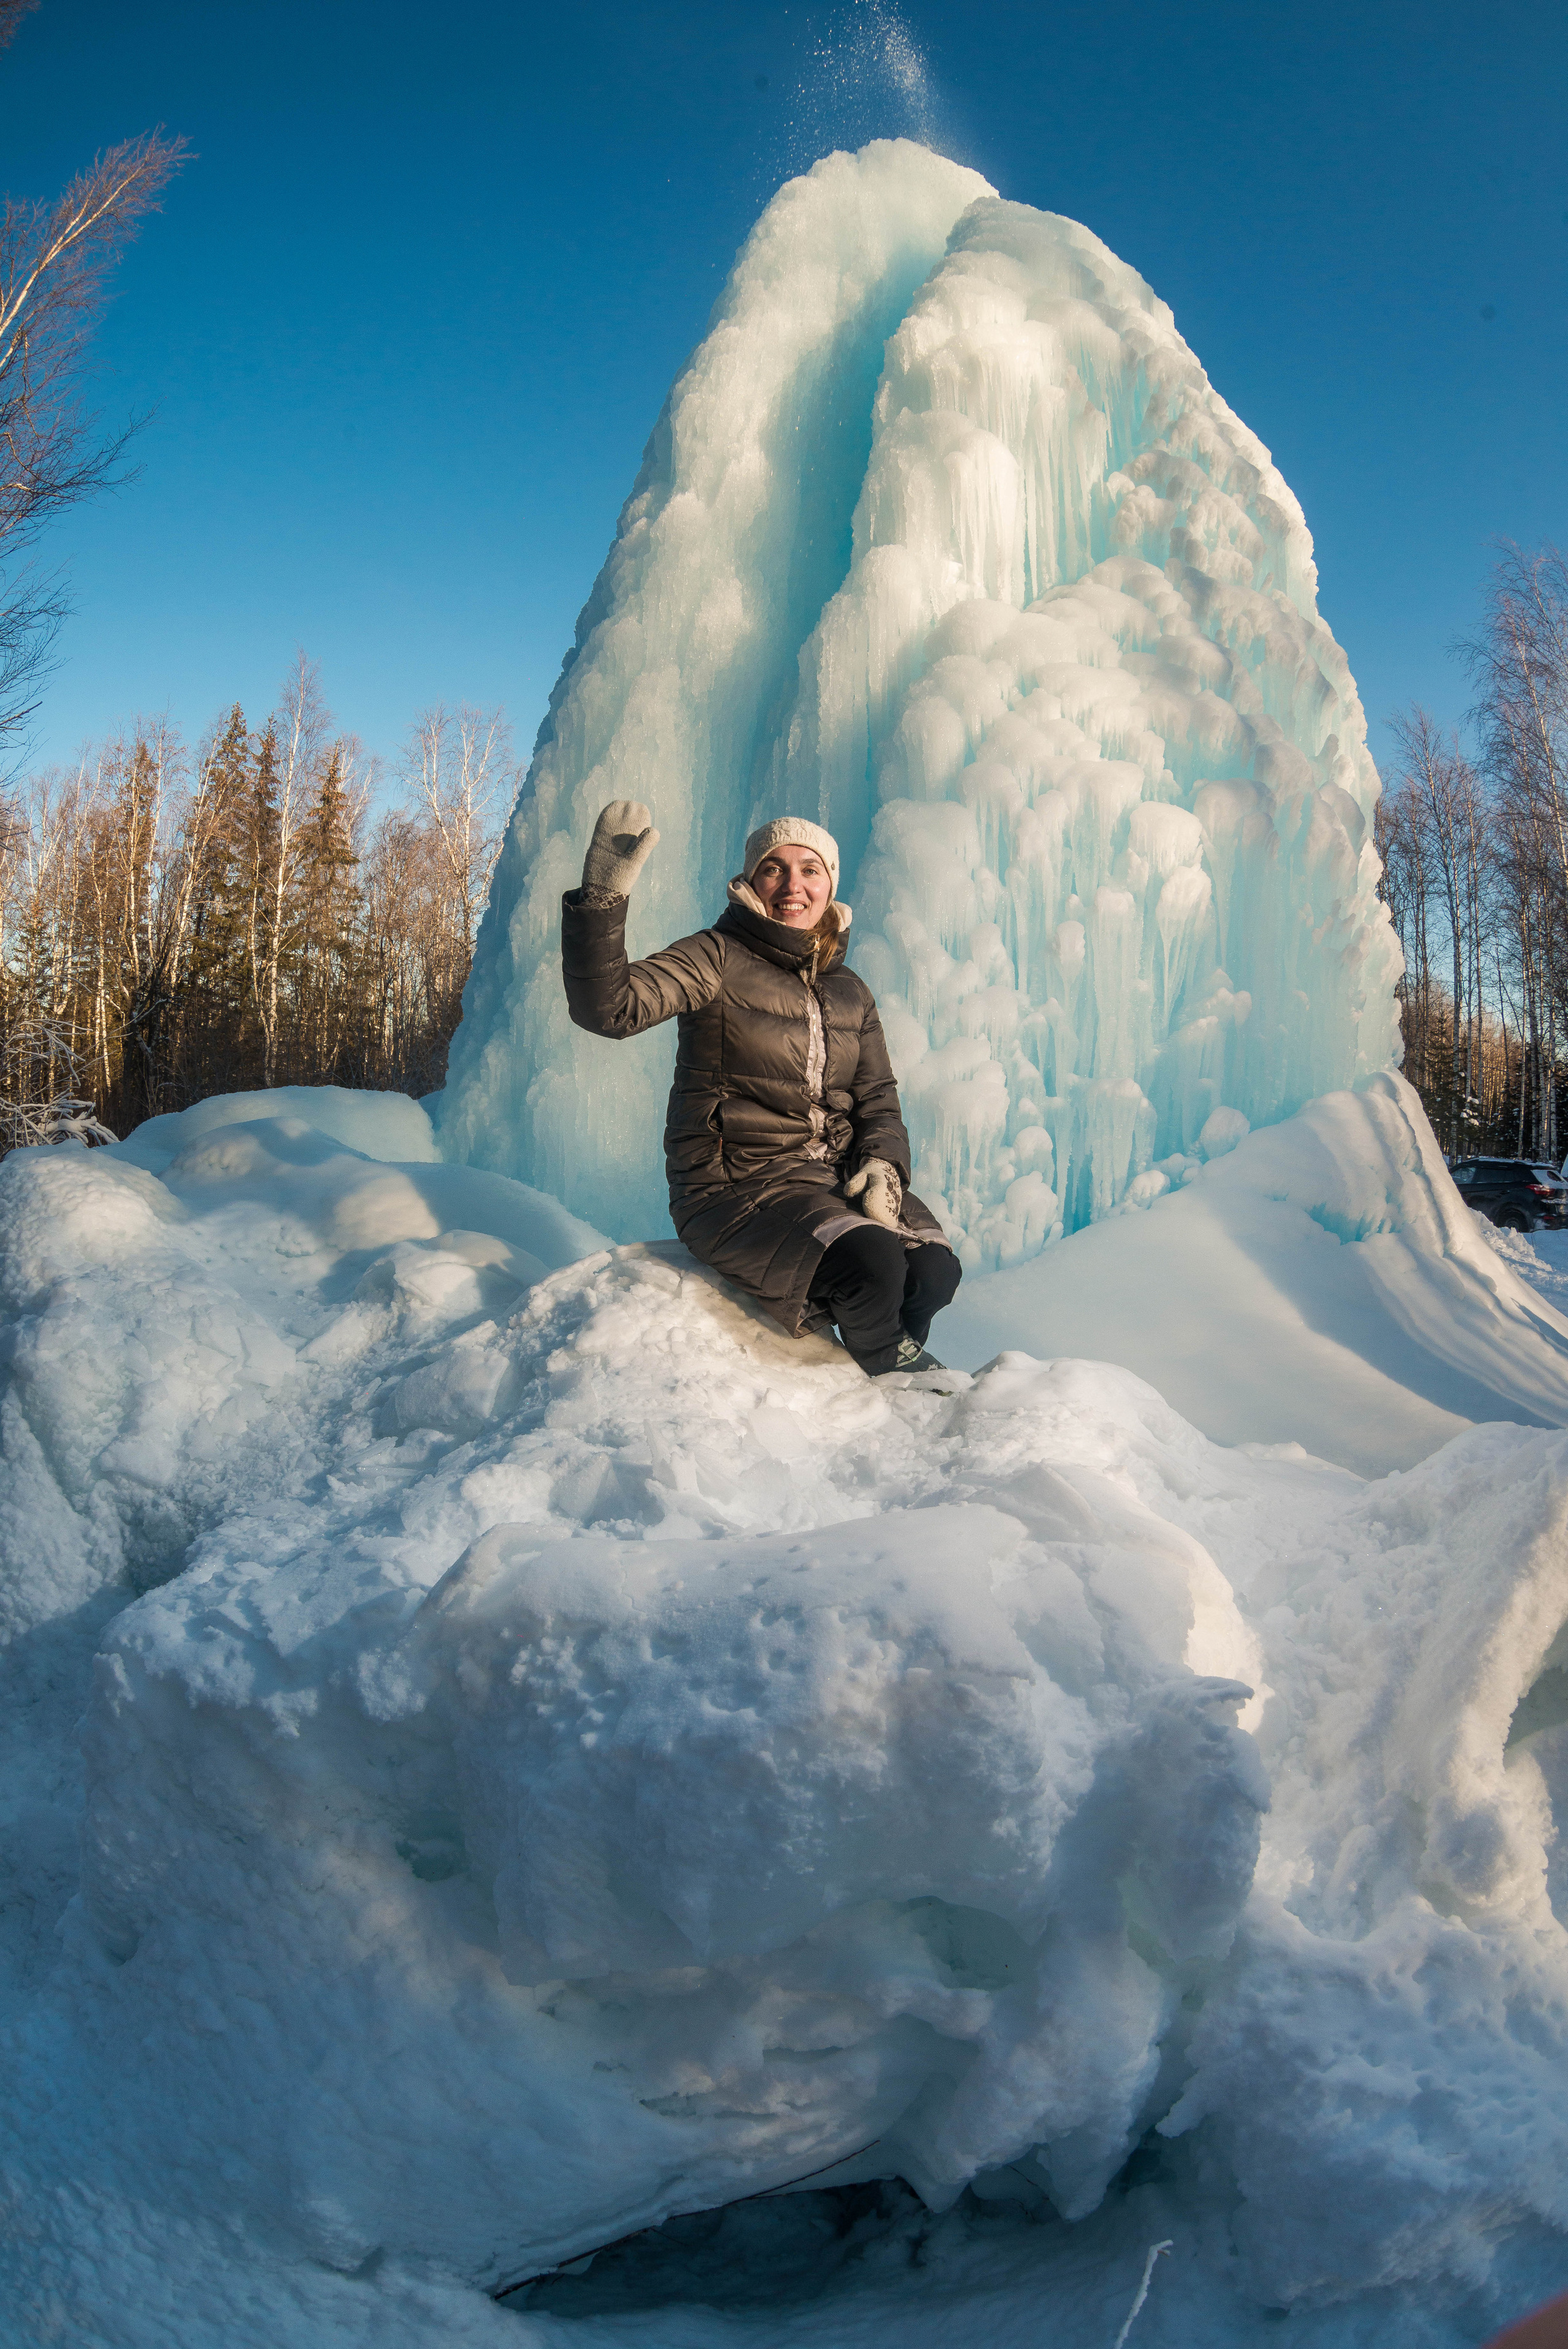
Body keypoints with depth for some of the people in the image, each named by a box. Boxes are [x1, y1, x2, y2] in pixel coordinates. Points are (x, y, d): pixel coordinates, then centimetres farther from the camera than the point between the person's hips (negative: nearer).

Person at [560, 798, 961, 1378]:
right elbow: (610, 1008, -20)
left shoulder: (850, 992, 13)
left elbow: (878, 1098, 14)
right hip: (735, 1185, -6)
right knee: (874, 1262, -28)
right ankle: (889, 1364, 5)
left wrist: (883, 1164, -7)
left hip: (836, 1178, 6)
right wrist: (602, 900, -33)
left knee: (934, 1272, -18)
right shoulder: (717, 960, -5)